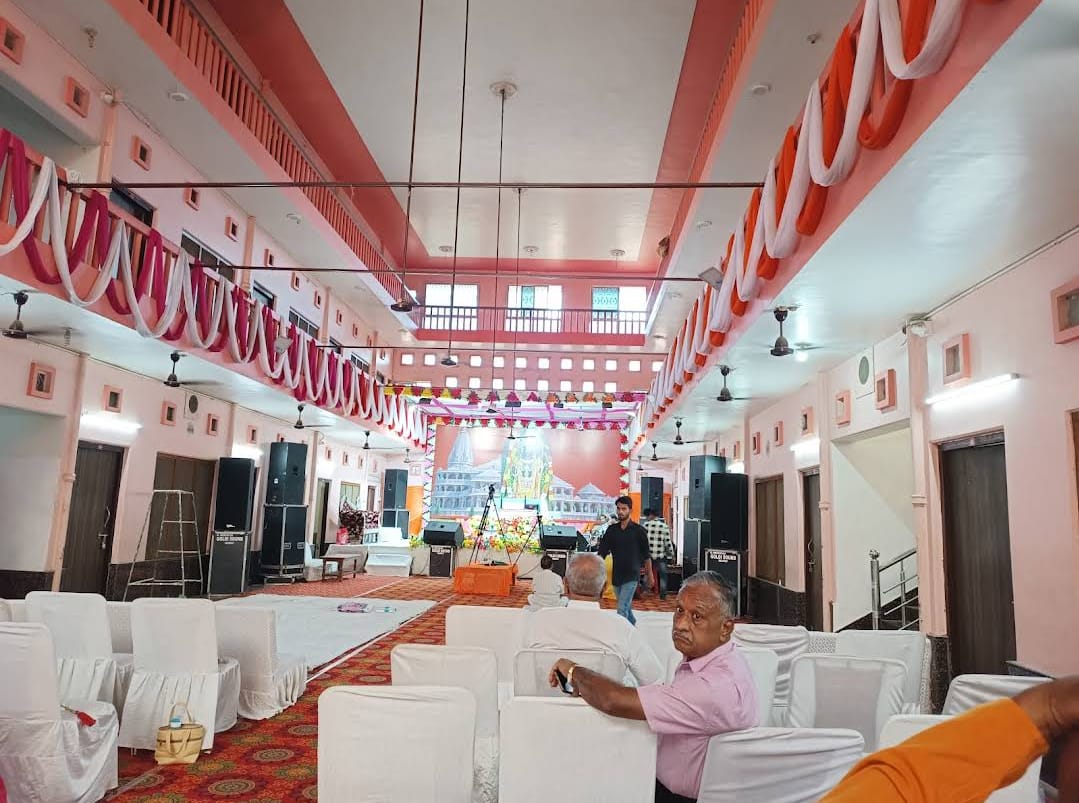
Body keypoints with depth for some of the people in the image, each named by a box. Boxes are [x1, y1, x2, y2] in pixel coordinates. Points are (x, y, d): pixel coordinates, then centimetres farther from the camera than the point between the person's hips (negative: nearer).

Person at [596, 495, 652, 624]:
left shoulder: (638, 530, -5)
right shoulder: (611, 530, 4)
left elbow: (646, 555, 2)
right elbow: (602, 552, 2)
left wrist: (650, 574, 5)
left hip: (631, 575, -4)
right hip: (616, 575, 4)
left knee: (622, 609, -12)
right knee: (626, 607, 19)